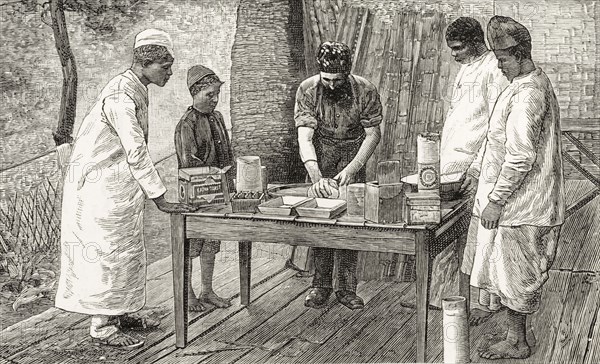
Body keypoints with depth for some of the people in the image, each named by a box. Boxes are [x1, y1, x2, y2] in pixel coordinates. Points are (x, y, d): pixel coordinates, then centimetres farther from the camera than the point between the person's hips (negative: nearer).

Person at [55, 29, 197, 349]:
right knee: (106, 250, -4)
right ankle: (101, 326, 6)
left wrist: (153, 192, 13)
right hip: (100, 182, -10)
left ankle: (119, 313, 26)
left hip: (121, 183, 10)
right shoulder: (120, 95, -21)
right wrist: (160, 199, -22)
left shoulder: (137, 89, 10)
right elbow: (136, 153, -24)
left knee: (126, 248, 14)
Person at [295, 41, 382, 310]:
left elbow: (373, 134, -9)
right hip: (319, 157, 0)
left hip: (354, 154, 0)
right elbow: (304, 137, -24)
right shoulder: (307, 90, -18)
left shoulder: (365, 91, -17)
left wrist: (352, 169, -22)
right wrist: (316, 177, -38)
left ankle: (346, 287, 2)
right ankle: (321, 284, 7)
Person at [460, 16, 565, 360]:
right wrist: (478, 170, 22)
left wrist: (496, 199, -22)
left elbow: (521, 156, -27)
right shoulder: (535, 82, 12)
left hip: (517, 204, -10)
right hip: (519, 201, 10)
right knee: (514, 274, 17)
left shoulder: (527, 94, -22)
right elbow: (500, 137, 21)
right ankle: (516, 336, 29)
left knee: (513, 274, 4)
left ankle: (517, 343, 18)